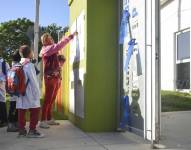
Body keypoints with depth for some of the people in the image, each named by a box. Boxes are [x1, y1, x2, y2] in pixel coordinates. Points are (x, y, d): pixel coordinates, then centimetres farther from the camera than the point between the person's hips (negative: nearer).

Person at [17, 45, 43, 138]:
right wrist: (37, 93, -8)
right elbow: (33, 81, -14)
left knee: (21, 112, 8)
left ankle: (22, 130, 12)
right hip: (30, 94, -7)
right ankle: (32, 131, 4)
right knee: (35, 111, 2)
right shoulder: (29, 65, -13)